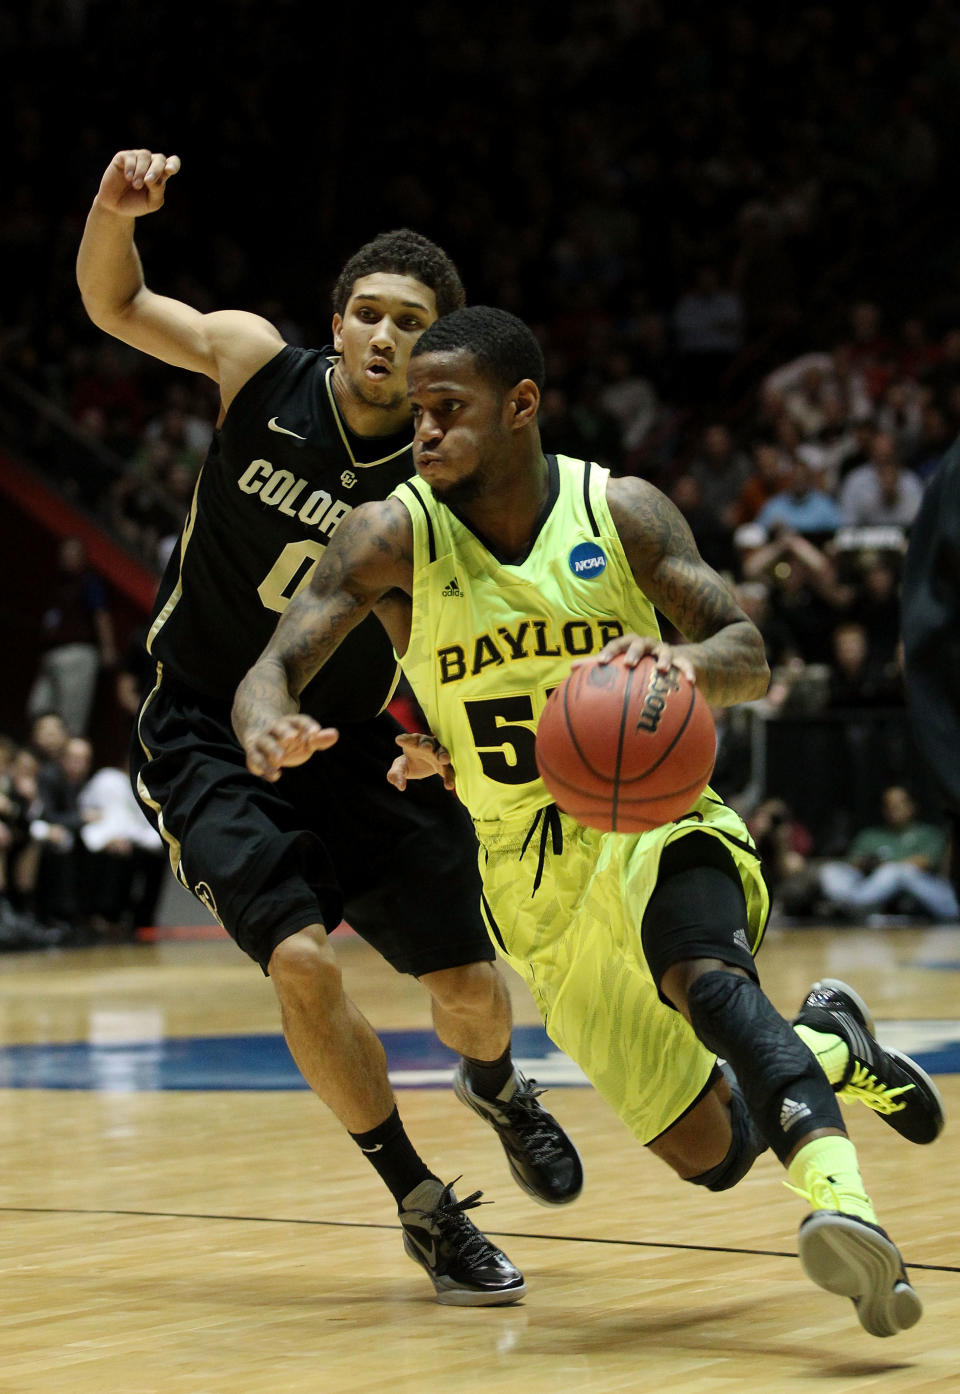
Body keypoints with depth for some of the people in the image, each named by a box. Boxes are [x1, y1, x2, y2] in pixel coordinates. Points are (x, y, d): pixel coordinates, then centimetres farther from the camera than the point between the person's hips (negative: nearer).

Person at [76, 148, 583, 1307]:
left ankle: (496, 1088, 43)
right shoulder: (259, 363, -12)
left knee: (469, 985, 2)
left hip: (358, 744, 1)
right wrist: (116, 215, -21)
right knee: (302, 961, -21)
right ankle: (422, 1206, 0)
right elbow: (113, 305, 1)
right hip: (209, 736, -1)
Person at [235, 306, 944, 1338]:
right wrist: (267, 728, -41)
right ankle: (828, 1047, 33)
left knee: (707, 978, -39)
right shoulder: (394, 536, -9)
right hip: (535, 883, 2)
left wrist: (682, 661, -35)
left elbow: (752, 659, -10)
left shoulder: (622, 512, -8)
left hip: (653, 819, -2)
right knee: (709, 1153, 2)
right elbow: (272, 669, -14)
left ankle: (842, 1200, -56)